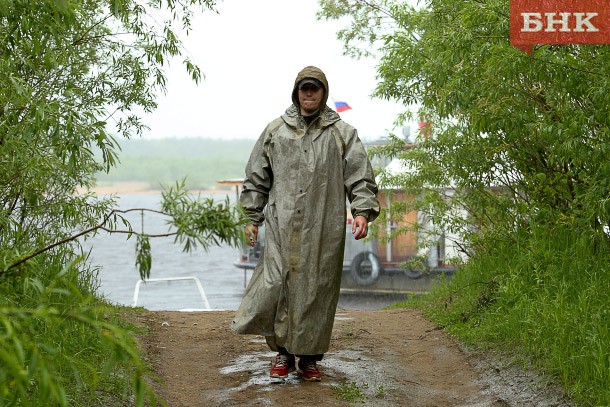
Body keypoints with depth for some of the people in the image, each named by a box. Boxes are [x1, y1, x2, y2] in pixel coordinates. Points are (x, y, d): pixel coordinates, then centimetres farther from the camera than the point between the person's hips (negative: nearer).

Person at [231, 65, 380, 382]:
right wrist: (252, 217, 12)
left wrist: (362, 211, -10)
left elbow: (360, 177, 4)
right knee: (276, 286, -7)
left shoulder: (342, 133, 9)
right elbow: (256, 178, 16)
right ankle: (282, 350, 11)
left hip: (325, 228, 0)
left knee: (317, 290, 2)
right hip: (282, 226, 1)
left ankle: (309, 357, 15)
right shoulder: (275, 131, 12)